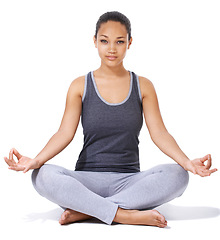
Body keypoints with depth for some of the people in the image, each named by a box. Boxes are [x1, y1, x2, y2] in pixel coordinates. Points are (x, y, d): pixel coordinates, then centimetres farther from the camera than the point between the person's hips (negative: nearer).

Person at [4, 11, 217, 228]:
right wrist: (35, 160, -23)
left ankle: (84, 211, -25)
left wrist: (187, 162, -20)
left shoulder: (143, 86, 8)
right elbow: (65, 133, -4)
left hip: (129, 181, 1)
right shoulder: (80, 86, 6)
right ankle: (126, 215, -31)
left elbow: (159, 133, -1)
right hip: (87, 181, -1)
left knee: (176, 176, -29)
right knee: (42, 176, -30)